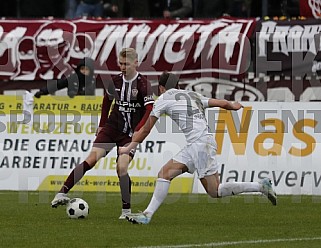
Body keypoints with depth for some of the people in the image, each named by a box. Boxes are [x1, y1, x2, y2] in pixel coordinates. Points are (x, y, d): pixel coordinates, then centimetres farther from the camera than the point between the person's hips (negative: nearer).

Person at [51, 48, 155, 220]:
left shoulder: (143, 84, -11)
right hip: (111, 128, 3)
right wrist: (102, 125, 21)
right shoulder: (115, 81, 3)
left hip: (130, 134, -3)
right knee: (92, 158, -14)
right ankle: (63, 193, -17)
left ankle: (126, 210, -3)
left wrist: (137, 131, -26)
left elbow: (150, 110, -17)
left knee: (121, 167, -18)